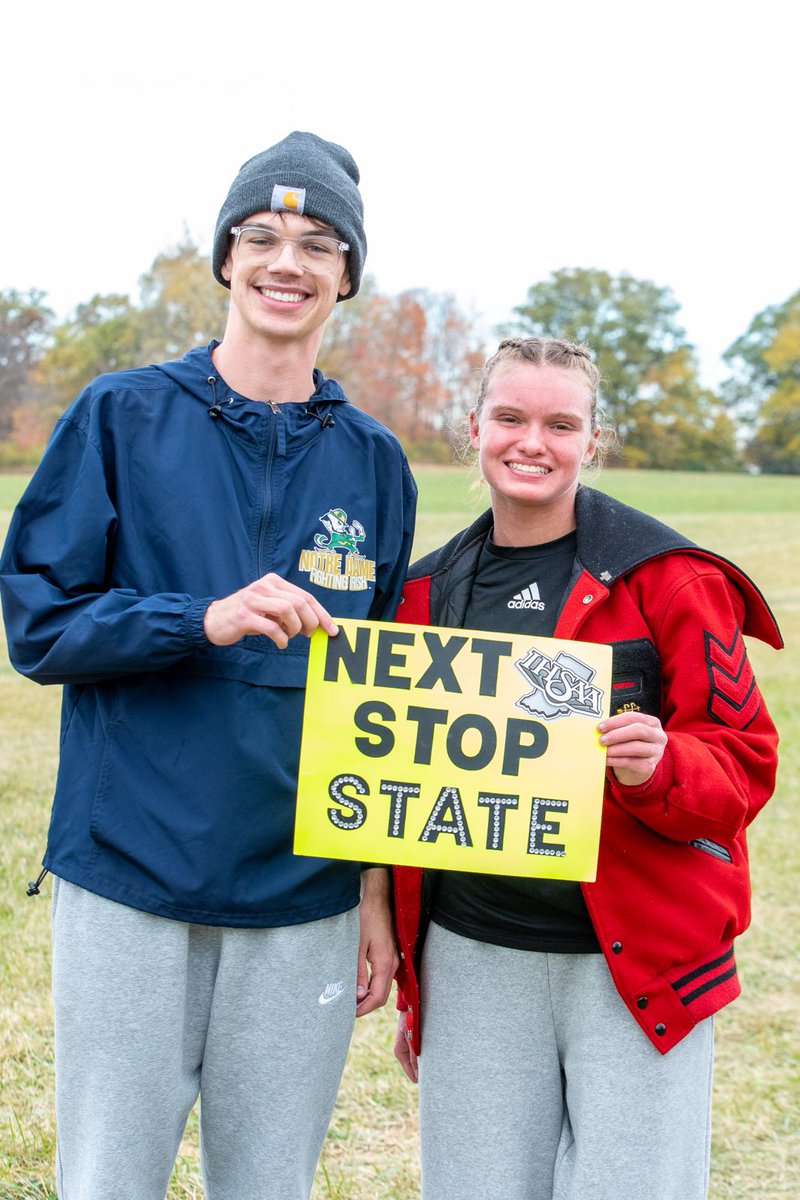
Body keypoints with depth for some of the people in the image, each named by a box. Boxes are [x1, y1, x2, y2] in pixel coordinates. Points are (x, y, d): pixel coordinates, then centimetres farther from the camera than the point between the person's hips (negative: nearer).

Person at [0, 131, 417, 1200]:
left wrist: (377, 887, 8)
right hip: (128, 880, -2)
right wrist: (204, 620, -18)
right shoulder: (122, 417, 1)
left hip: (304, 901, 2)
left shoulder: (373, 460, 8)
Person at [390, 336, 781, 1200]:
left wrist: (660, 770, -26)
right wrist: (408, 985, 17)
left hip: (638, 970, -3)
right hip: (471, 964, 4)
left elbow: (742, 763, -3)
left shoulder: (667, 577, -5)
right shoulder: (428, 593, 9)